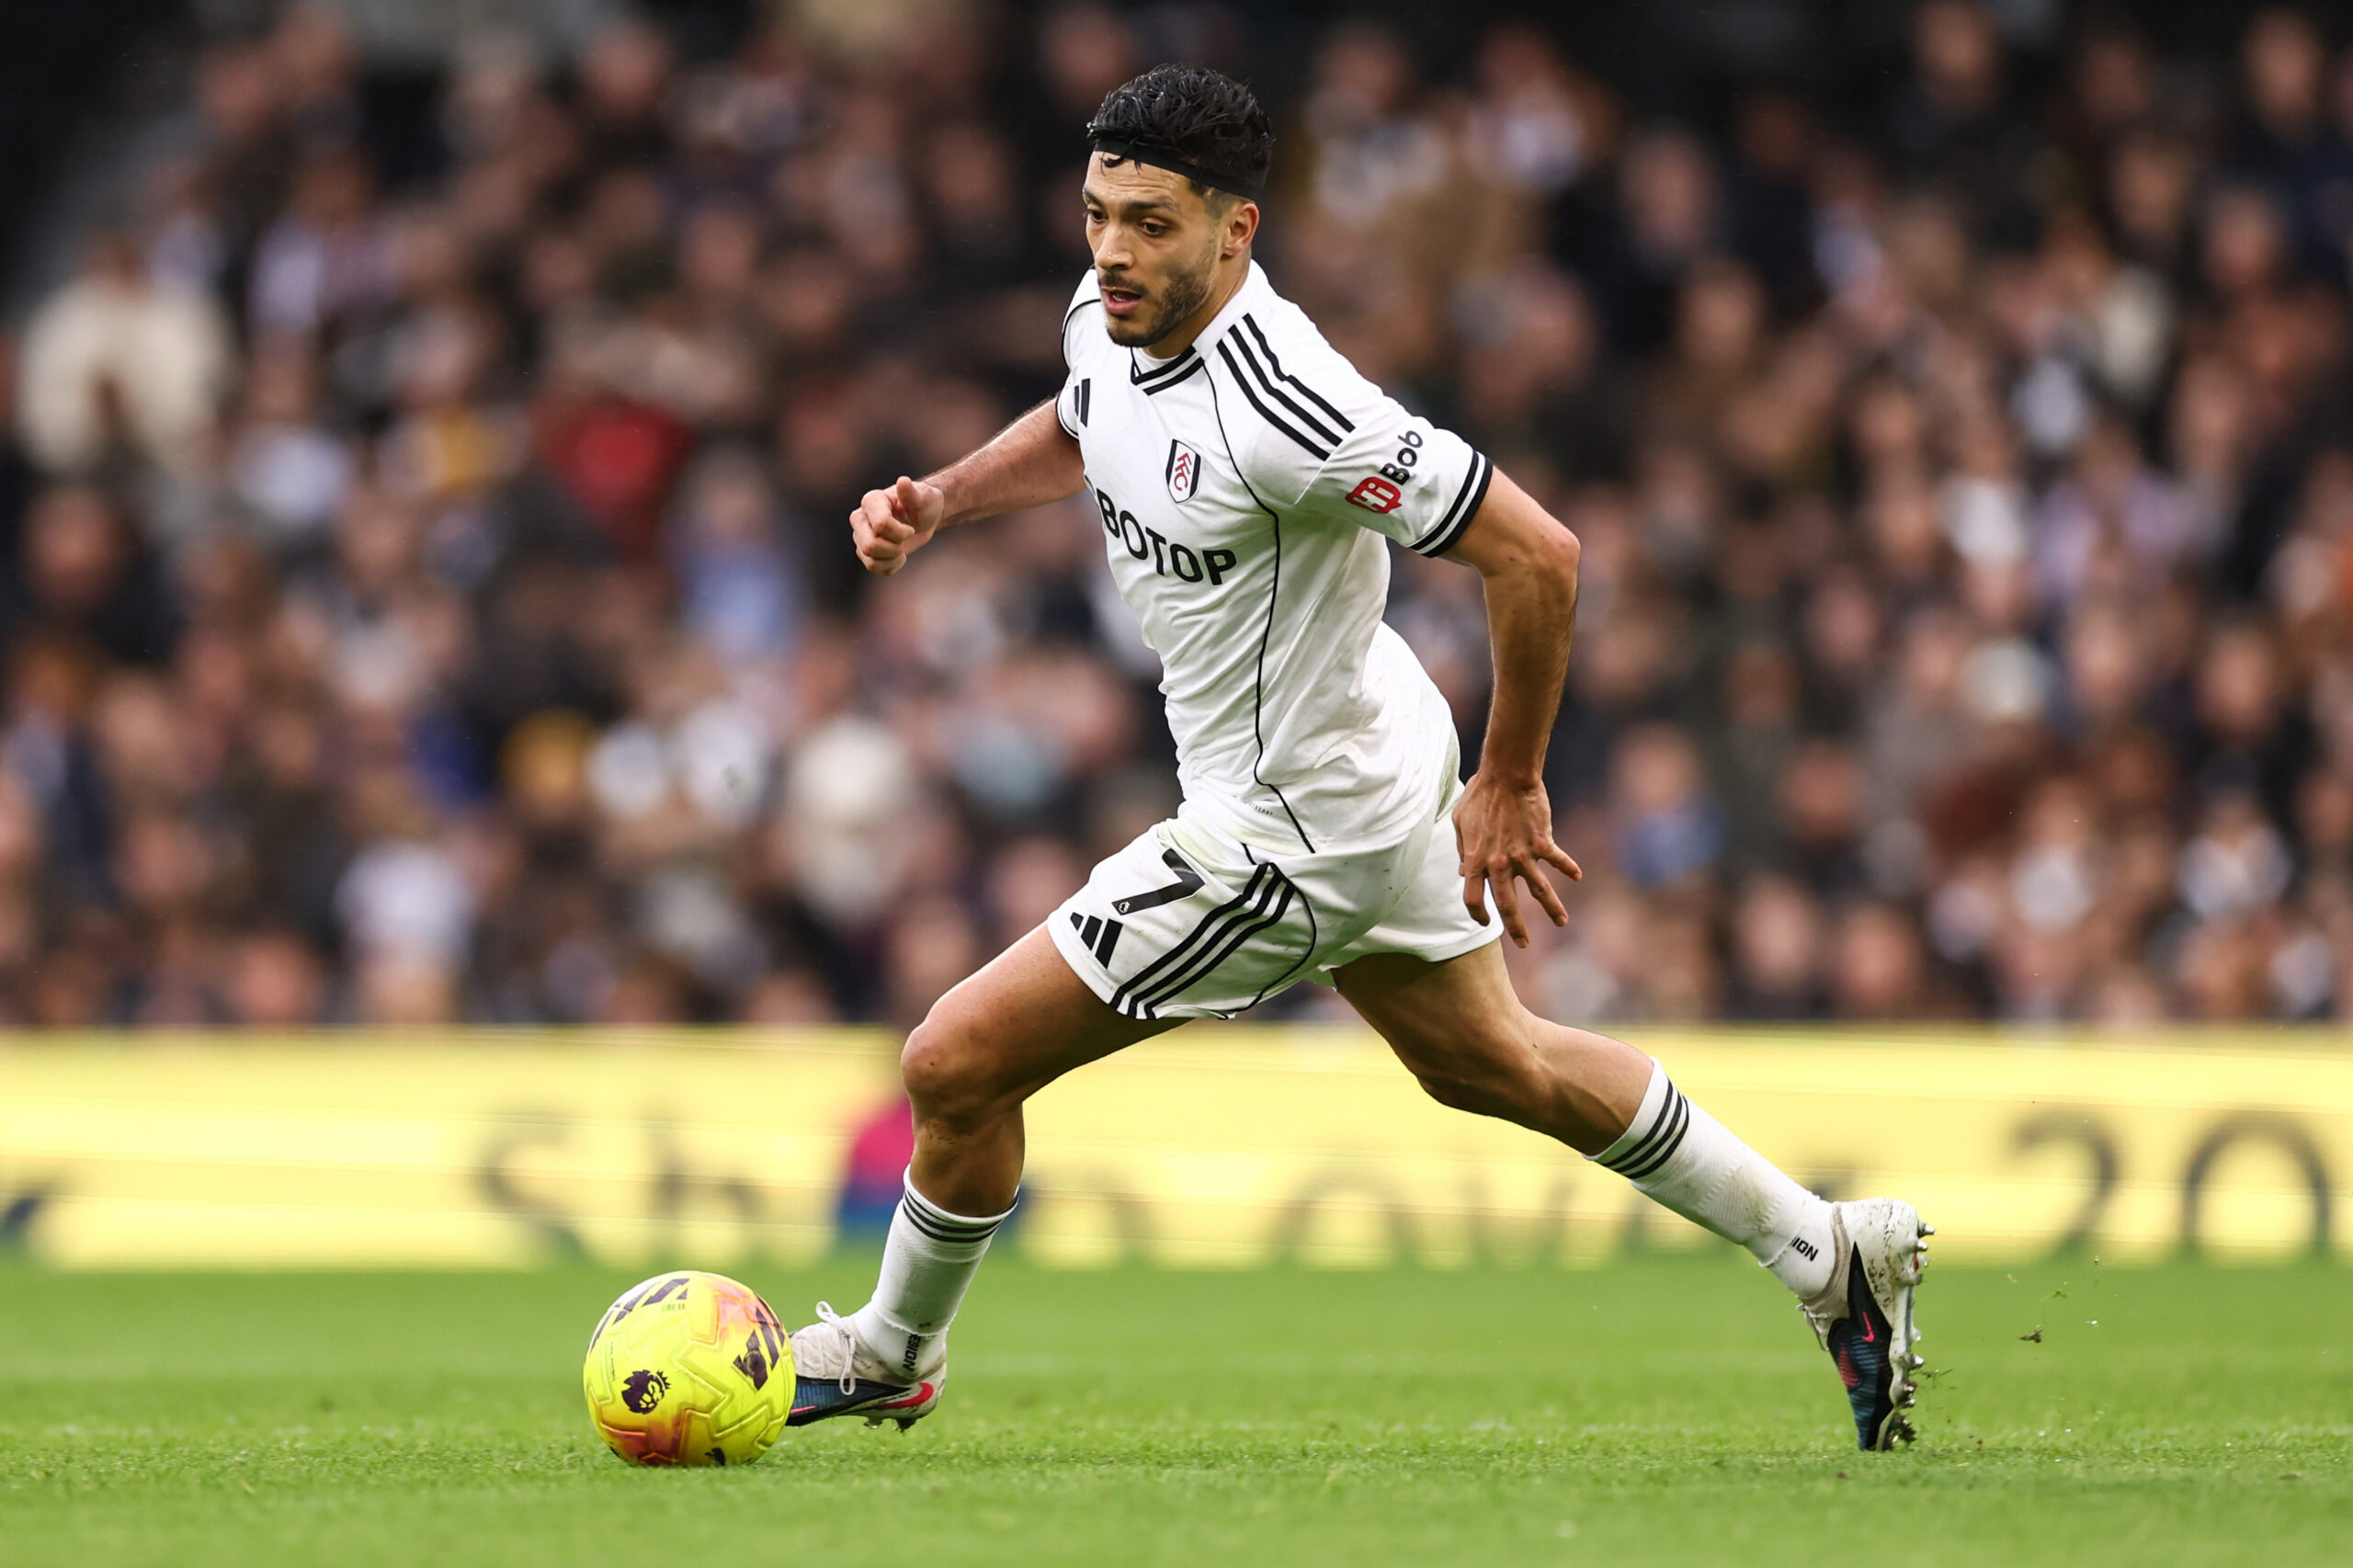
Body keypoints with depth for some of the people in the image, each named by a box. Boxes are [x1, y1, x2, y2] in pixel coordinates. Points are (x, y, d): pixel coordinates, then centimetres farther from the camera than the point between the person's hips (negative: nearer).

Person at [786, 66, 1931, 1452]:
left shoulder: (1283, 409, -33)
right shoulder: (1114, 318, -7)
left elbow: (1535, 555, -30)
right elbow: (1072, 438, 19)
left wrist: (1512, 786, -20)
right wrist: (934, 504, 0)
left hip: (1293, 824, -10)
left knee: (957, 1065, -4)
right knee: (1494, 1066, 27)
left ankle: (897, 1352, 23)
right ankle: (1830, 1254, 38)